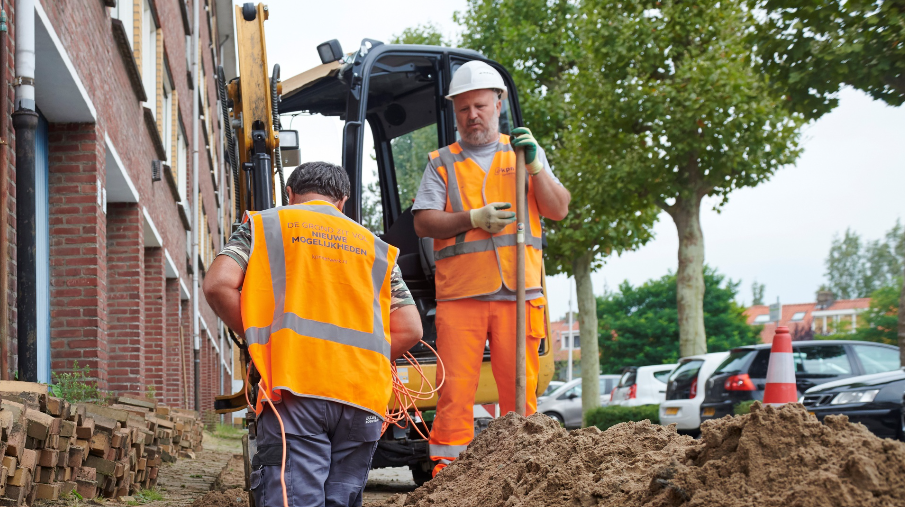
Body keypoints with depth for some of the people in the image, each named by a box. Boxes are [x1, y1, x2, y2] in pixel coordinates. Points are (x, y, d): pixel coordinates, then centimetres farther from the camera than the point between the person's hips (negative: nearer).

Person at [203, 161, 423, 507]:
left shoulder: (265, 225, 15)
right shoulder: (375, 247, 23)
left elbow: (218, 285, 0)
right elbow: (409, 330, 15)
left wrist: (257, 336, 12)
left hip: (296, 386, -3)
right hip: (364, 395, 3)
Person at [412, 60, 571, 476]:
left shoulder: (525, 153, 18)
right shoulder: (443, 162, 15)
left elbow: (559, 210, 8)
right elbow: (423, 222, 4)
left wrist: (534, 165, -6)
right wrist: (473, 218, -11)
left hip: (518, 293, 1)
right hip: (459, 294, -1)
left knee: (520, 391, 0)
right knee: (455, 391, -7)